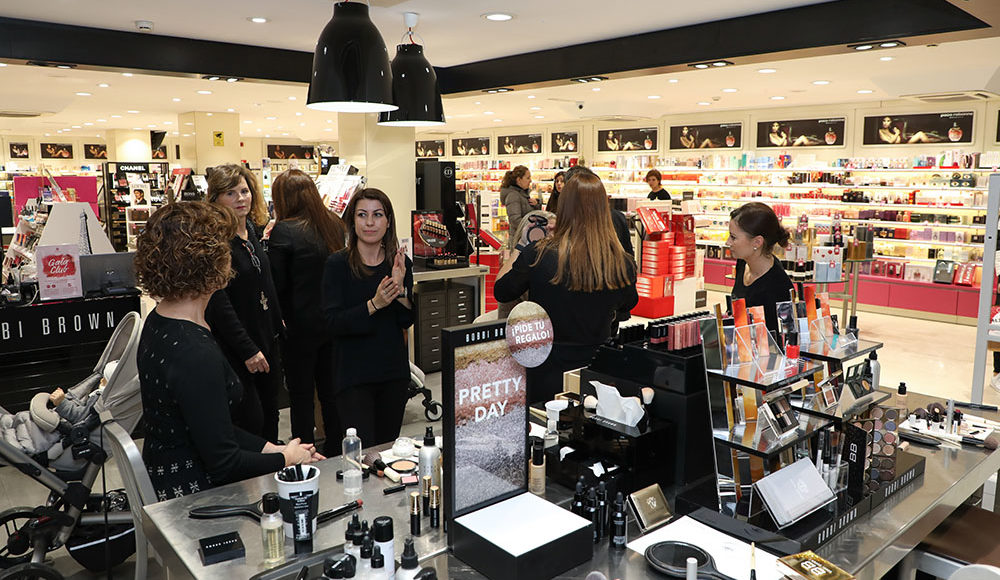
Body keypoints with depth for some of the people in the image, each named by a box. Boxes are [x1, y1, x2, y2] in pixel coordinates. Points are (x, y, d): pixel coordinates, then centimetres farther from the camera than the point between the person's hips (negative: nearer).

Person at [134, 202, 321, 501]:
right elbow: (223, 462, -22)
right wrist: (285, 458, -7)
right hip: (191, 495, -9)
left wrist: (271, 448, 2)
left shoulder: (159, 321, 2)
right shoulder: (195, 353, -28)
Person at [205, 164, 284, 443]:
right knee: (250, 420, -3)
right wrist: (247, 349, -20)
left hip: (264, 339, 8)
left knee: (269, 414, 16)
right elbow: (218, 303, -21)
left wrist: (276, 323, 18)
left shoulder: (252, 230, 8)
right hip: (235, 347, -8)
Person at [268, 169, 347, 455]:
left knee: (301, 393, 8)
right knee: (330, 389, 18)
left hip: (301, 326, -6)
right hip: (333, 322, 6)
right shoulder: (335, 223, 2)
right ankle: (336, 451, 30)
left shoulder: (283, 231, -17)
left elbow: (277, 284, -13)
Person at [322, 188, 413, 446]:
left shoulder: (400, 262, 4)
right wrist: (374, 304, -27)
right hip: (354, 374, -4)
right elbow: (333, 322, -14)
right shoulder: (338, 264, -7)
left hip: (394, 370, 4)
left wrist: (400, 288, -15)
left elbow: (407, 321, 2)